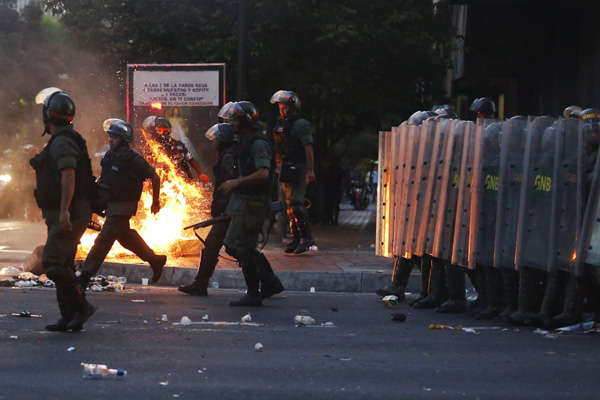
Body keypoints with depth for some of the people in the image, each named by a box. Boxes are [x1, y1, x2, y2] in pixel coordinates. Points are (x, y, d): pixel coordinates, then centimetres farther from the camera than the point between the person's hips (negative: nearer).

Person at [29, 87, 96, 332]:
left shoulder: (62, 142, -15)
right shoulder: (62, 140, 18)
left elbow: (68, 175, -27)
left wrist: (64, 210, -32)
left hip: (68, 215, -11)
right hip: (63, 216, 11)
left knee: (53, 263, -14)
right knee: (63, 266, 11)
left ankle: (80, 306, -10)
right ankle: (69, 318, 13)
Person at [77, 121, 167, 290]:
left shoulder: (133, 160, -15)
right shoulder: (109, 156, 7)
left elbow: (155, 177, -8)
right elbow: (103, 178, 21)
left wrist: (155, 202, -3)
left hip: (123, 206, -9)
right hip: (110, 205, 9)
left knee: (103, 240, -10)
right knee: (126, 237, 19)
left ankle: (85, 277, -8)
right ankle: (155, 260, 34)